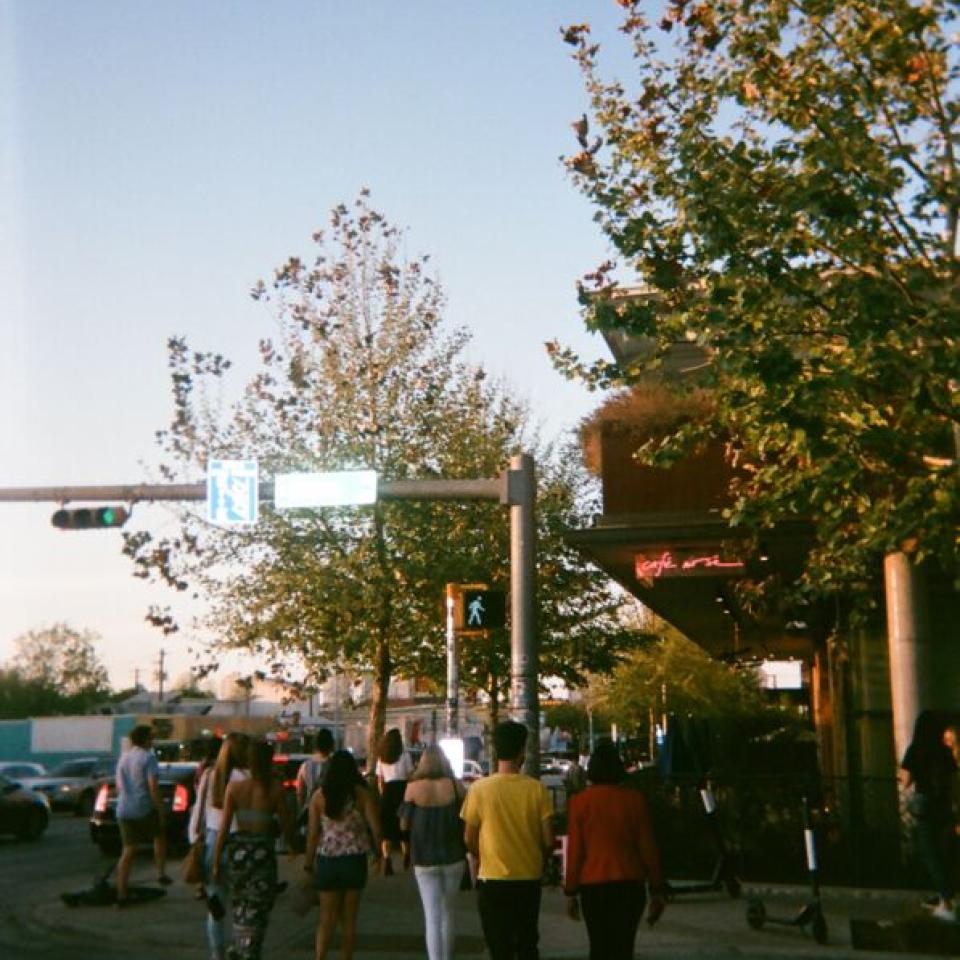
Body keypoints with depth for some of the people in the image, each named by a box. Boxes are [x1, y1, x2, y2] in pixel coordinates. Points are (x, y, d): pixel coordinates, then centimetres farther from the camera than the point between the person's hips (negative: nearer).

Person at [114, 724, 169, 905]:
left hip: (124, 810, 6)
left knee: (127, 851, 8)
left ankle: (122, 894, 5)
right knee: (160, 836, 21)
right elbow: (153, 787, -16)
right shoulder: (148, 757, -9)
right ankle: (161, 874, 15)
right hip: (144, 809, -6)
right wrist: (161, 811, -11)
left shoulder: (123, 759, 13)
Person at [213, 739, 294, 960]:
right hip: (263, 852, -3)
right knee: (257, 909, 9)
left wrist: (216, 862, 3)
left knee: (239, 904, 25)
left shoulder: (234, 787, -4)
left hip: (238, 850, 3)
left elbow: (224, 828, -4)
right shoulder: (275, 789, -11)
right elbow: (287, 826, -7)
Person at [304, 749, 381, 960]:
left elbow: (313, 832, -2)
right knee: (349, 918, 11)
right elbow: (375, 828, -10)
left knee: (327, 917, 8)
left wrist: (308, 861, 5)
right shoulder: (363, 794, -5)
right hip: (355, 859, -1)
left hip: (328, 860, 1)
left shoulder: (319, 796, -2)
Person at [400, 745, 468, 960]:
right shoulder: (457, 786, -4)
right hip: (454, 857, 2)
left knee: (432, 917, 1)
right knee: (448, 912, 19)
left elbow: (404, 824, -3)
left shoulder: (414, 788, -9)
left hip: (425, 860, -2)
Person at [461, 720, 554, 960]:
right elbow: (549, 841, -5)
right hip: (529, 878, 2)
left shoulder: (479, 789, -10)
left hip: (493, 879, -2)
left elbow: (470, 840, -2)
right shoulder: (536, 789, -8)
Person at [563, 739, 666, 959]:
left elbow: (574, 851, -3)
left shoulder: (579, 802, -4)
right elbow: (648, 847, 0)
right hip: (630, 884, 0)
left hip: (593, 885, 0)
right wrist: (657, 890, 8)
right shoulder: (635, 800, -2)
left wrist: (570, 892, 5)